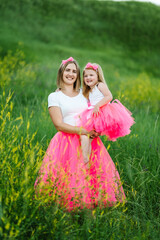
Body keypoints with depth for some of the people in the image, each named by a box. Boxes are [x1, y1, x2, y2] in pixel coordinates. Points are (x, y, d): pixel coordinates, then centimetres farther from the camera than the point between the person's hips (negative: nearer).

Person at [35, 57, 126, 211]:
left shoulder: (84, 94, 17)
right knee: (67, 179, -13)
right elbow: (59, 125, -5)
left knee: (95, 174, -6)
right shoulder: (54, 97, 5)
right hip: (66, 142, -4)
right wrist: (83, 131, -16)